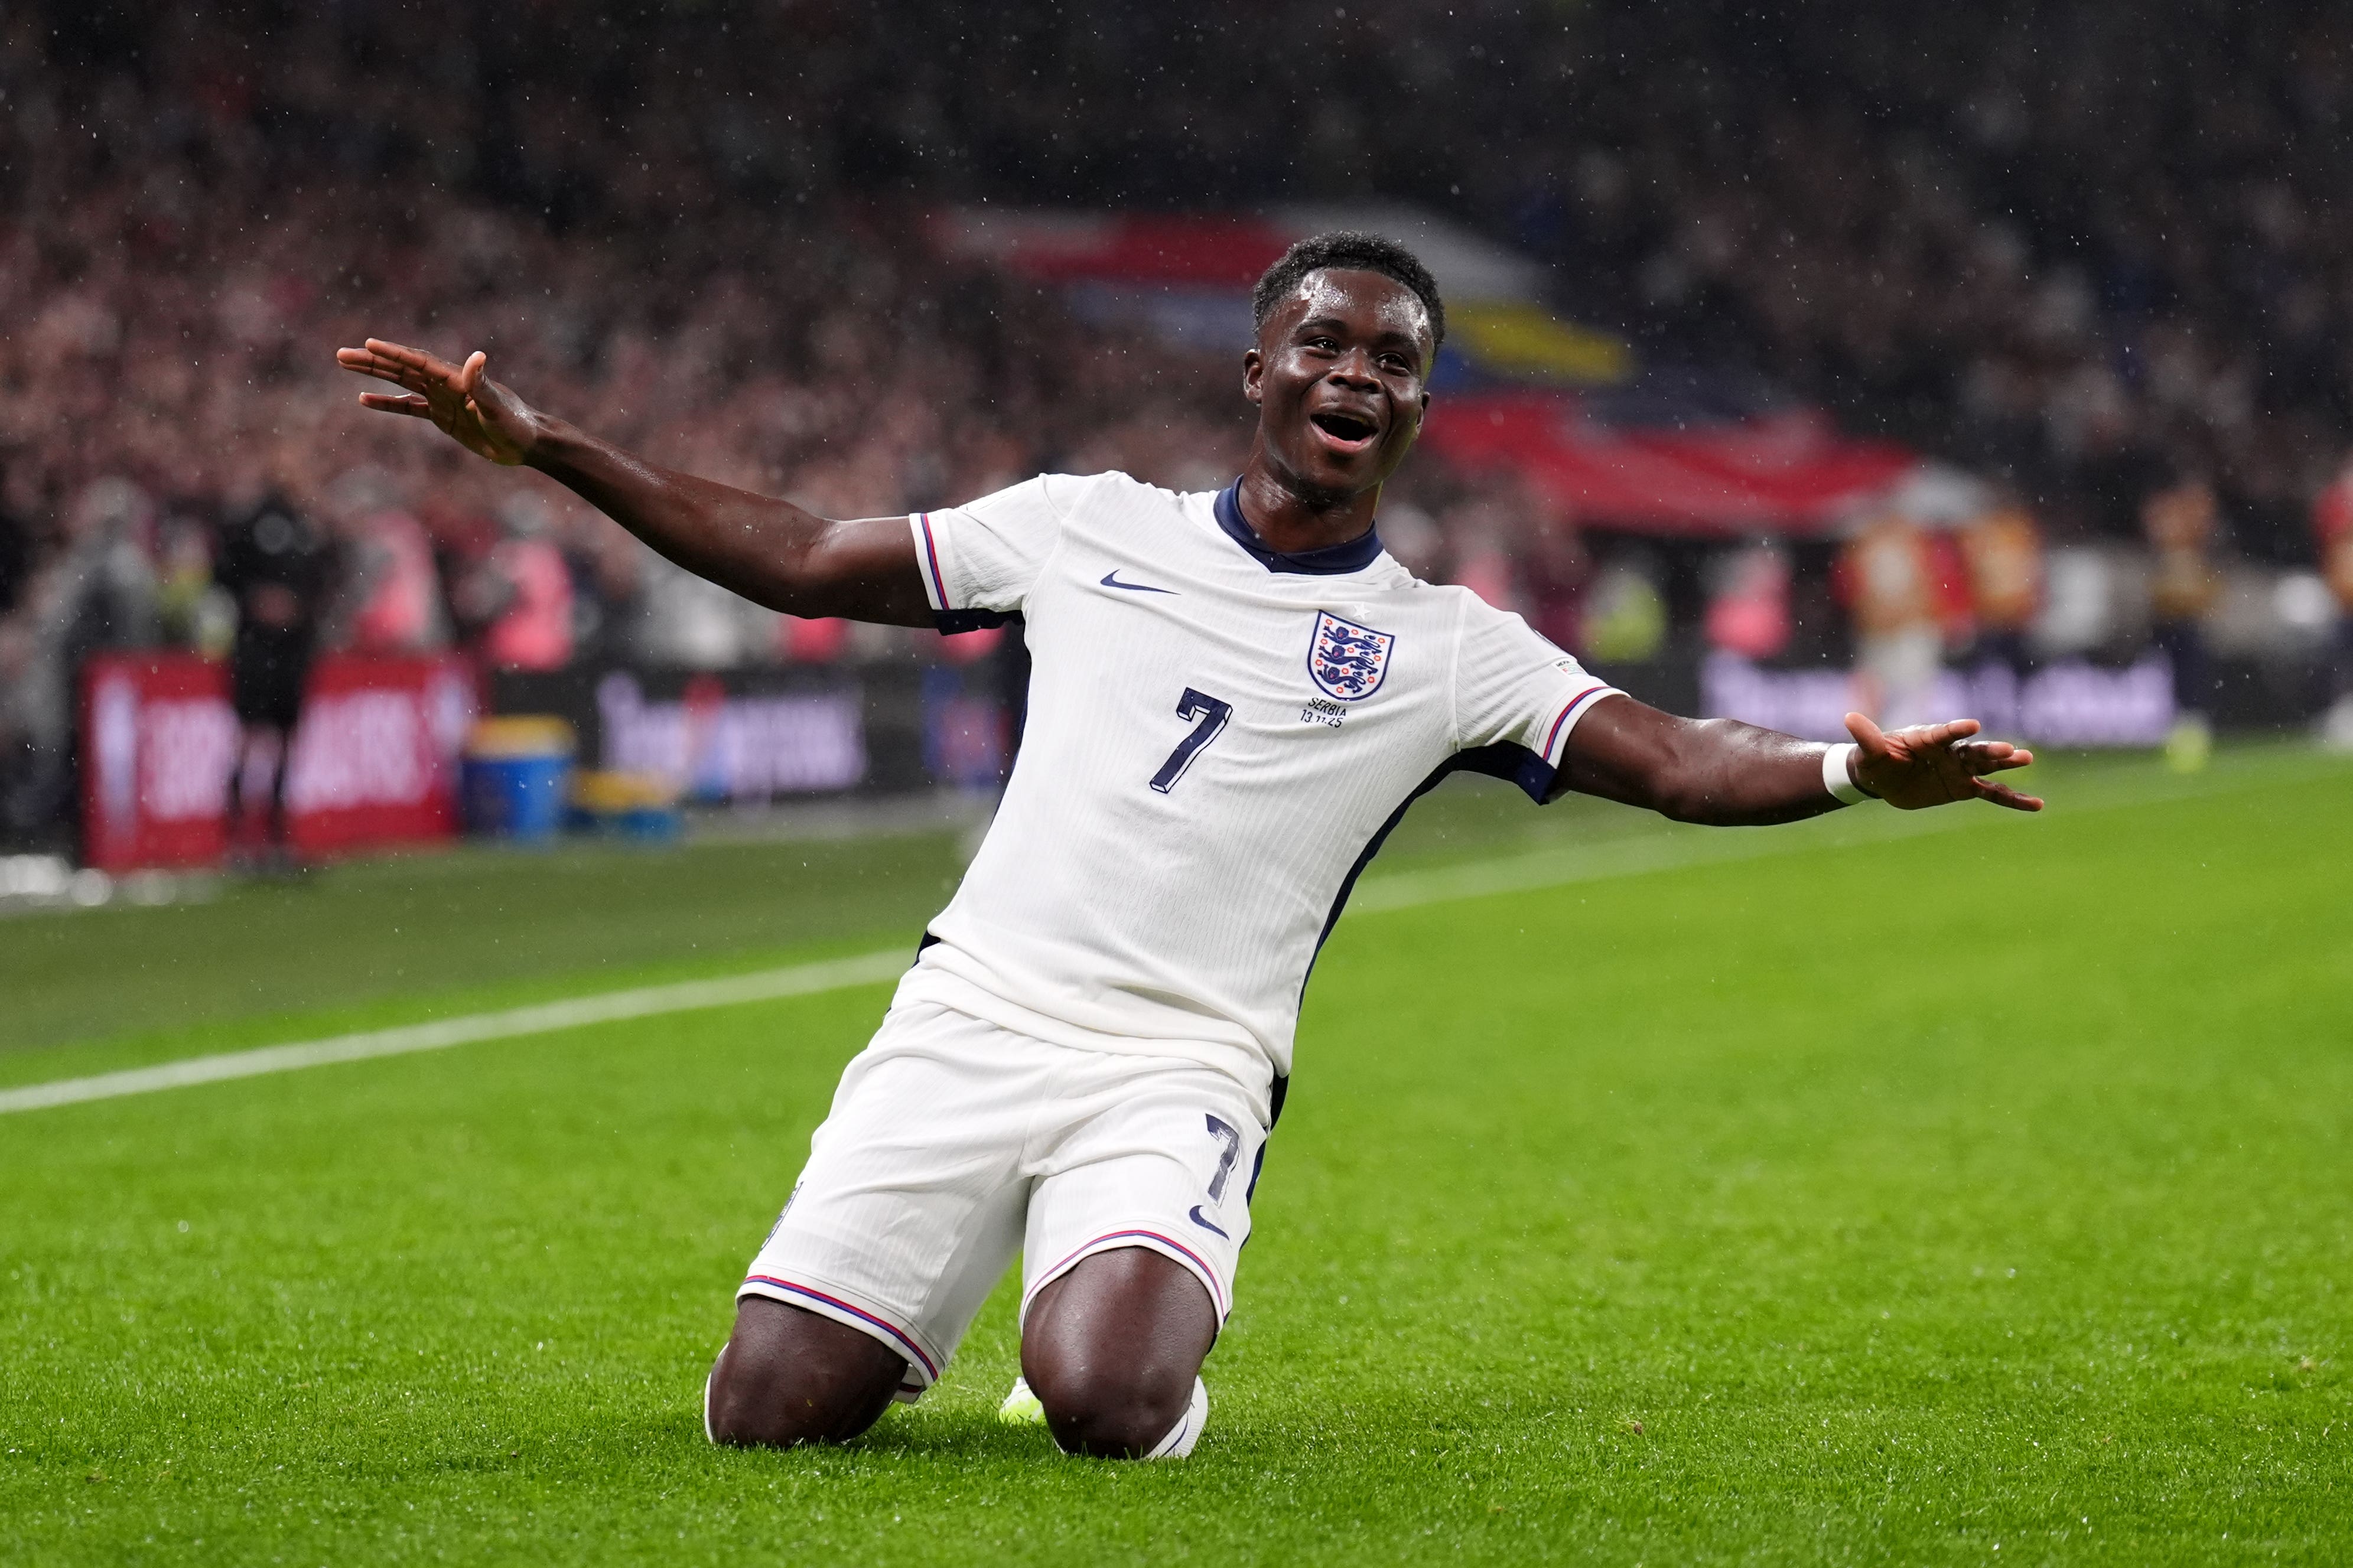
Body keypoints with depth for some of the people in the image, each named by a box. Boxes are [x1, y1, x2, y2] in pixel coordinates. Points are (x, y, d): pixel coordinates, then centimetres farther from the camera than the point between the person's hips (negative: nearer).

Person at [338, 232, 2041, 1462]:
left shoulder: (1449, 650, 7)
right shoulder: (1089, 526, 12)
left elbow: (1678, 760, -5)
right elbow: (800, 560, 18)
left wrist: (1855, 769, -26)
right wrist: (540, 441, 13)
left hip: (1180, 1067, -1)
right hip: (972, 1017, 2)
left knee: (1110, 1406, -29)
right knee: (766, 1412, -12)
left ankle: (1153, 1350, 9)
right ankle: (897, 1336, 25)